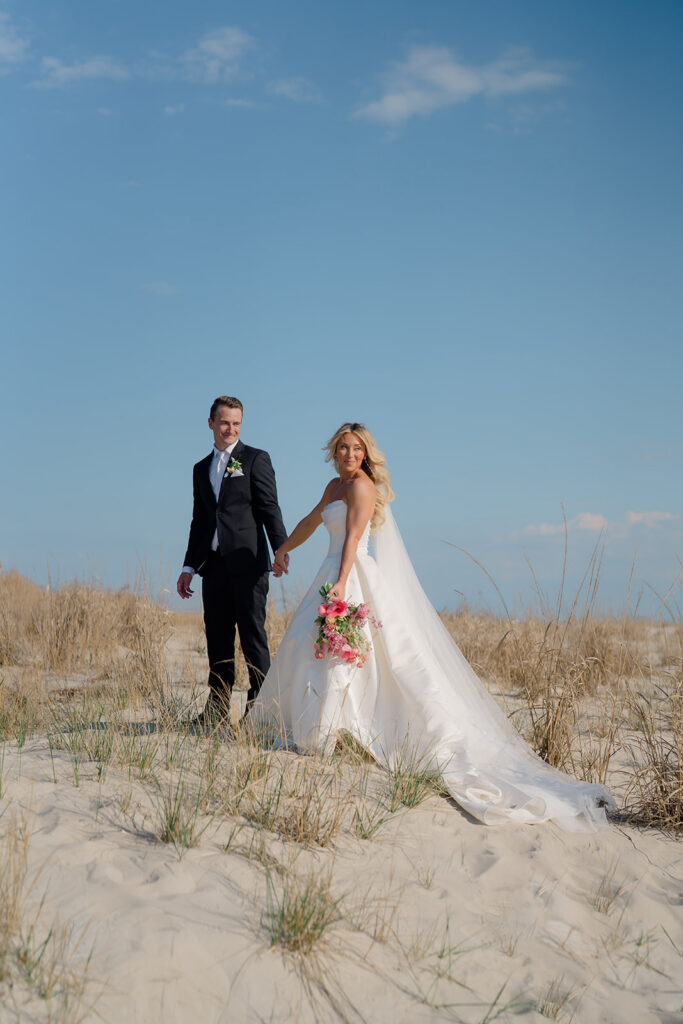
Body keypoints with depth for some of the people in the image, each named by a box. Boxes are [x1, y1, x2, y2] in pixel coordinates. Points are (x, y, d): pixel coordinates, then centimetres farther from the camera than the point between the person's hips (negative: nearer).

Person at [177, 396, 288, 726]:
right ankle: (217, 708, 13)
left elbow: (269, 508, -5)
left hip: (247, 562, -5)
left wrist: (281, 549, -17)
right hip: (214, 564, 5)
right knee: (217, 637, 7)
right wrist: (189, 566, 16)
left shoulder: (256, 459, 3)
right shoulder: (202, 469, 19)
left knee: (253, 635, -4)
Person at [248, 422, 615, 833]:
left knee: (337, 651, -12)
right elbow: (311, 521, 33)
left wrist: (340, 584, -27)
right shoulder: (335, 486, 18)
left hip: (354, 579, -10)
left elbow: (353, 538, -18)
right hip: (335, 574, 10)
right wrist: (283, 549, 44)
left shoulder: (361, 485, -8)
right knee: (306, 648, 10)